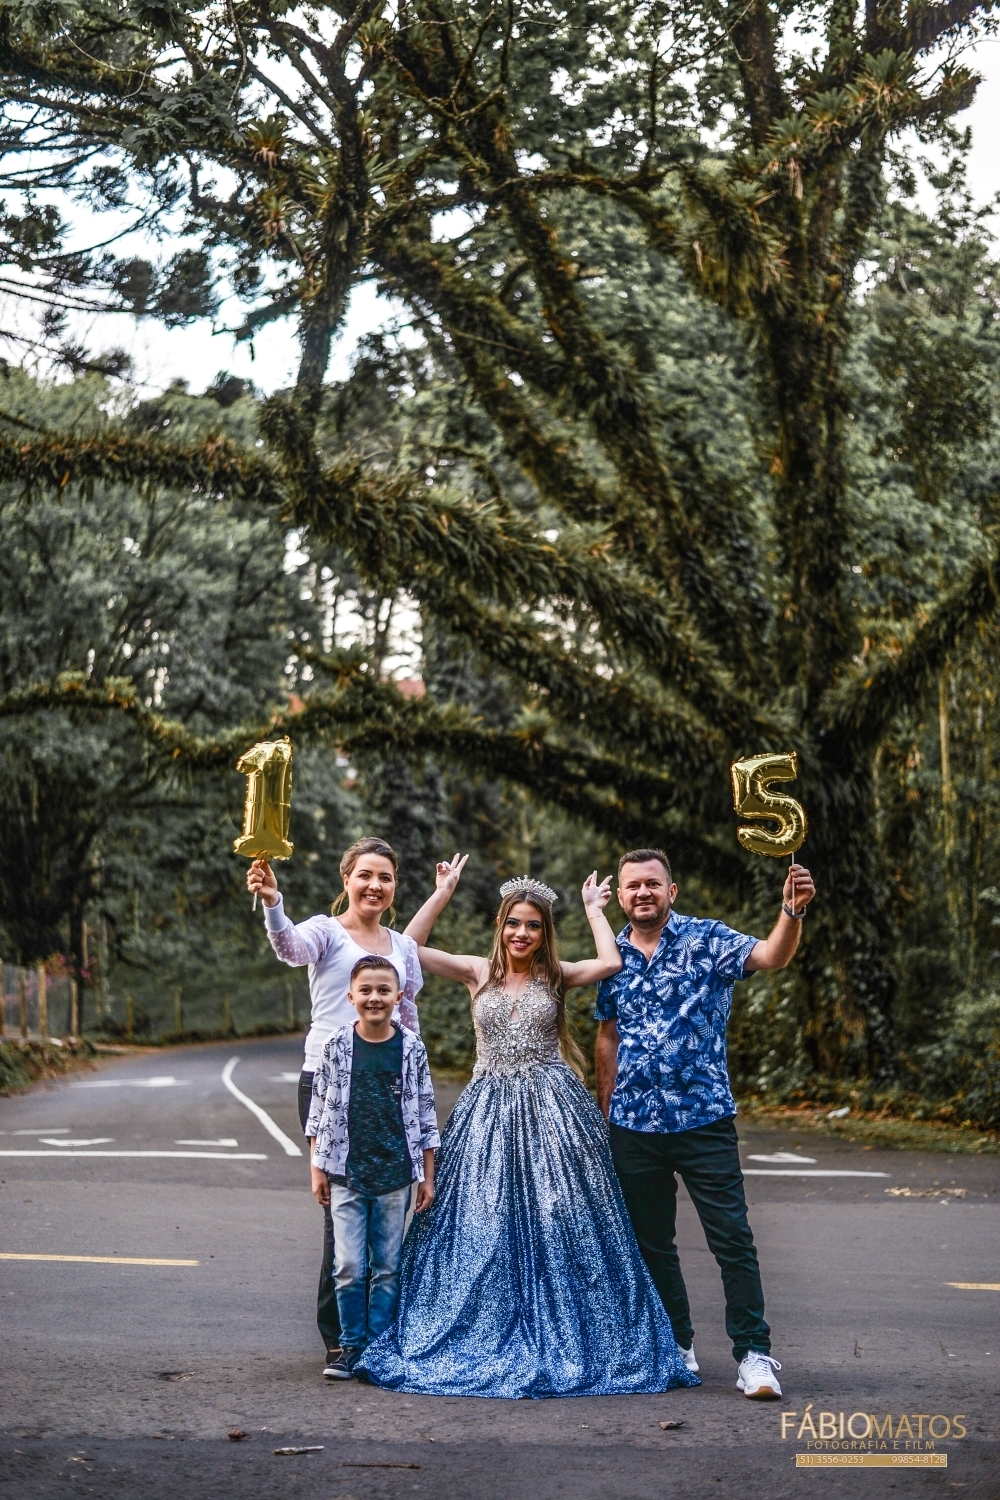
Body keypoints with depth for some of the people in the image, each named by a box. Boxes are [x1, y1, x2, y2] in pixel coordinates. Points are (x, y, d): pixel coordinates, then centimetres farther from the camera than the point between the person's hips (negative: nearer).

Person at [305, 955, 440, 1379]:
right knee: (349, 1267, 0)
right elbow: (320, 1110, 5)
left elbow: (424, 1113, 5)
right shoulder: (337, 1046, -1)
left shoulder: (411, 1048, 0)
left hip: (394, 1174, 0)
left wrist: (427, 1176, 4)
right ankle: (350, 1345, 14)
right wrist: (317, 1169, 3)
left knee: (387, 1268, 7)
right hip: (346, 1174, 0)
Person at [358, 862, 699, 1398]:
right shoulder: (478, 972, 7)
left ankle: (562, 1340, 7)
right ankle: (486, 1338, 9)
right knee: (484, 1224, 0)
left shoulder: (556, 976, 6)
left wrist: (594, 908, 0)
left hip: (551, 1111, -1)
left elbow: (611, 962, -12)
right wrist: (443, 892, -2)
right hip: (489, 1111, 1)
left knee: (557, 1223, -2)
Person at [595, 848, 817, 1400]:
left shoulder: (706, 940, -5)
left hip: (703, 1118, -4)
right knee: (650, 1242, 12)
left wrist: (792, 911, -41)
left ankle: (754, 1354, 1)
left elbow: (770, 956, -22)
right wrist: (603, 1111, 15)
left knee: (732, 1238, -5)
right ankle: (677, 1345, 26)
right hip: (632, 1125, 4)